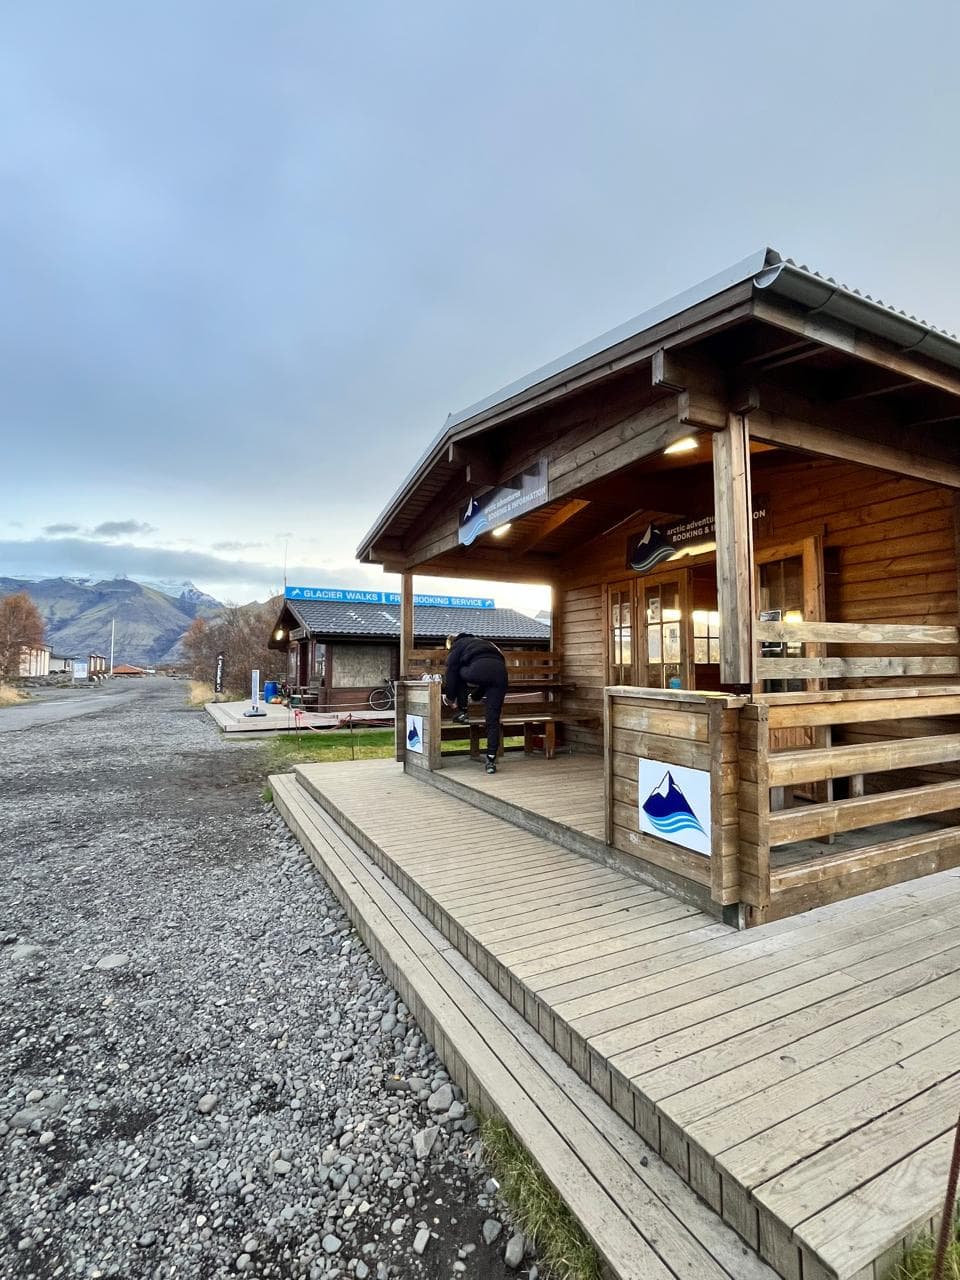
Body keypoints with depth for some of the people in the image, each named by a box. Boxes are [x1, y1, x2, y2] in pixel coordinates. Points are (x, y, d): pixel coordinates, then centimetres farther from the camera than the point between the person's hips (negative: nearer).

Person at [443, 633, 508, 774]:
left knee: (458, 673, 28)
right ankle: (491, 760, 7)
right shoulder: (483, 642, 43)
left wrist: (450, 697, 34)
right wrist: (476, 697, 51)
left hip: (479, 670, -5)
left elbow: (451, 672, 21)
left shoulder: (458, 645, 25)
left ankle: (461, 713, 24)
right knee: (493, 719, 9)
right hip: (500, 671, 5)